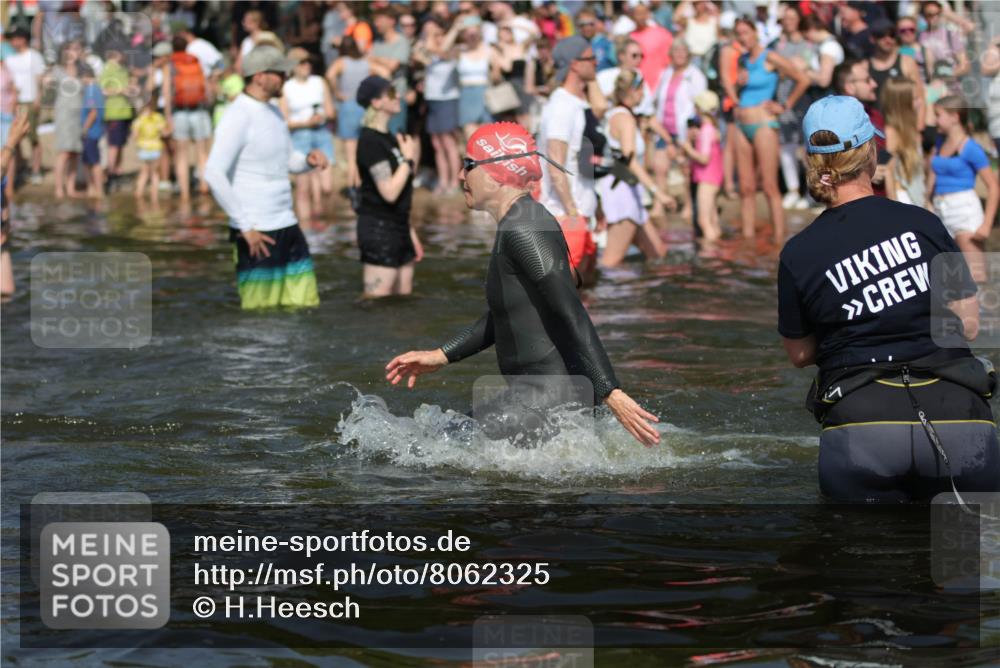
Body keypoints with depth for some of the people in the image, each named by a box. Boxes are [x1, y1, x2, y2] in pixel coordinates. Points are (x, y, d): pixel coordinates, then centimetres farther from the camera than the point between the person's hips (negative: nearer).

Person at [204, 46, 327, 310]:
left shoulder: (273, 112, 14)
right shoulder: (238, 117, -13)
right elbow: (214, 174, -21)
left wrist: (309, 159, -1)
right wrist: (245, 227, -21)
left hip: (287, 226, 8)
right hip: (257, 232, -8)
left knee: (305, 304, 7)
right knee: (260, 315, -4)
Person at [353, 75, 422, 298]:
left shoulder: (389, 138, 13)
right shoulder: (370, 141, -15)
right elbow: (389, 192, -21)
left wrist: (410, 232, 19)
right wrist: (408, 160, -9)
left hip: (397, 227, 9)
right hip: (378, 227, -9)